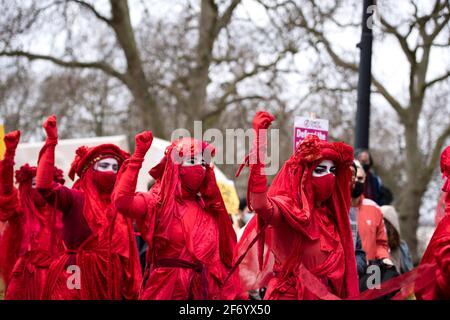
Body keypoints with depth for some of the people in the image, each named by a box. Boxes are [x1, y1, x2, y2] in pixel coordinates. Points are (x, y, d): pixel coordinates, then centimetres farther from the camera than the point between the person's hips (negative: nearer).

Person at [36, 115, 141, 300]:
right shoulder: (76, 199, -5)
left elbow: (126, 249, 10)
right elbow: (44, 186, -23)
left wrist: (132, 291, 5)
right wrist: (51, 142, -24)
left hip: (109, 280, 5)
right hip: (78, 280, -4)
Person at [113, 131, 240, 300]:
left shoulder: (209, 209, 11)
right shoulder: (158, 201, -4)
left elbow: (219, 257, 12)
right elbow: (122, 202, -23)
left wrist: (232, 292, 5)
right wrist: (138, 155, -21)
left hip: (204, 289, 5)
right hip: (166, 288, -5)